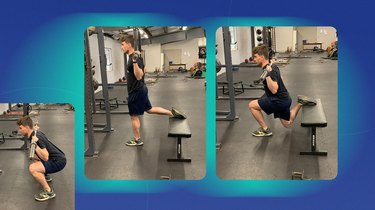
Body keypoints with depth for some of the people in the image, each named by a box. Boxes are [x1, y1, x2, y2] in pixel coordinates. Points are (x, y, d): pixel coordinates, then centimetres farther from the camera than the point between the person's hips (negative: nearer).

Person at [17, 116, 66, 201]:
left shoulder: (37, 138, -23)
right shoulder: (35, 133, 6)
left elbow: (45, 158, -29)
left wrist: (35, 144, -33)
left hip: (58, 161, -11)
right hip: (56, 158, 11)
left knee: (32, 168, -27)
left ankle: (49, 192, -16)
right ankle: (44, 176, 32)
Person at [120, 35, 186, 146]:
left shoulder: (135, 58, -22)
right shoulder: (133, 57, 8)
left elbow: (139, 76, -31)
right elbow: (140, 72, 22)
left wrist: (135, 62, -42)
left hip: (136, 92, -10)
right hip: (140, 90, 10)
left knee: (134, 116, 3)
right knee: (149, 109, 22)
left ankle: (137, 140, 16)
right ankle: (172, 113, 22)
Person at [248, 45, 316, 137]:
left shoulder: (271, 71, -24)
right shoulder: (272, 67, 5)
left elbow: (274, 90, -34)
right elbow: (279, 80, 18)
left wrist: (268, 74, -39)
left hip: (279, 101, -10)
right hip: (283, 98, 10)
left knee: (252, 105, -8)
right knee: (287, 124, 25)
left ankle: (265, 130, 1)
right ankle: (301, 103, 16)